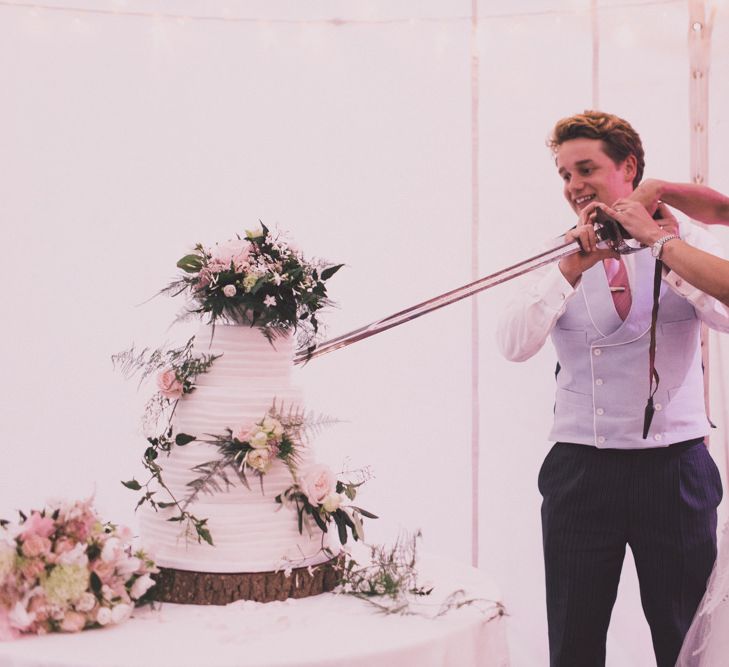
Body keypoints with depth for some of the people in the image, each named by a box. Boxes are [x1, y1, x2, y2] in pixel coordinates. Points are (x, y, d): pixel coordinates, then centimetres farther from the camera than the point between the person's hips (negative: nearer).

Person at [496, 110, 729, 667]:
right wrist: (572, 269, -21)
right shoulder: (560, 259, 5)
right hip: (579, 470, 1)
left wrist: (662, 246, -20)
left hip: (675, 469, -1)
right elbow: (514, 344, -11)